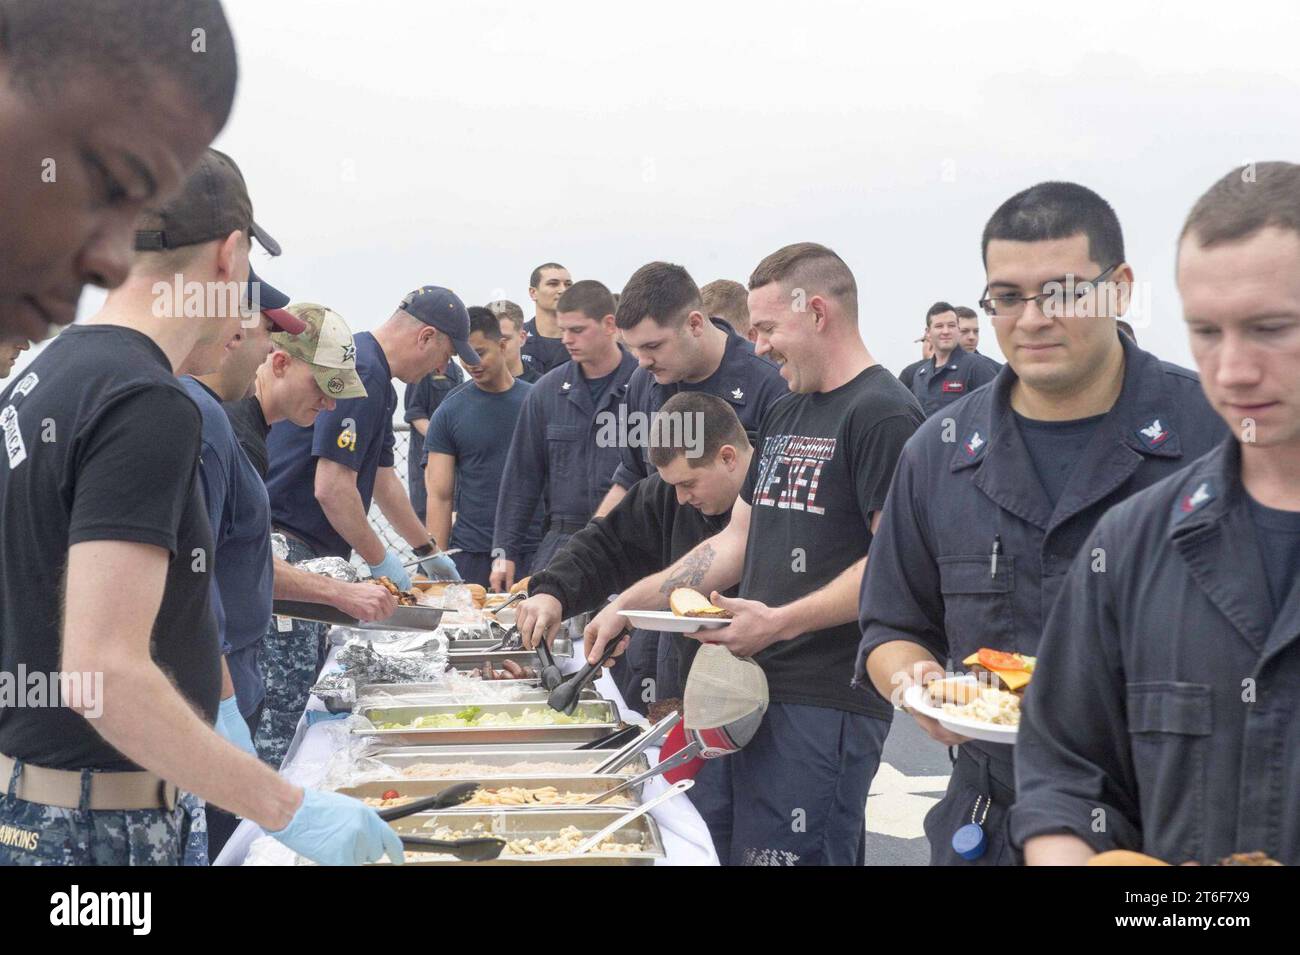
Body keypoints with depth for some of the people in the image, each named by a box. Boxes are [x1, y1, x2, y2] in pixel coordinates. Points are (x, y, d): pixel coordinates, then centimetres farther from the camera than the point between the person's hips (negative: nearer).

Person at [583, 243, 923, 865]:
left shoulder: (883, 414, -10)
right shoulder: (784, 416, 18)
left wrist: (781, 622, -22)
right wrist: (628, 605, 15)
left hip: (825, 703, -9)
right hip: (749, 689, 9)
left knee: (791, 853, -5)